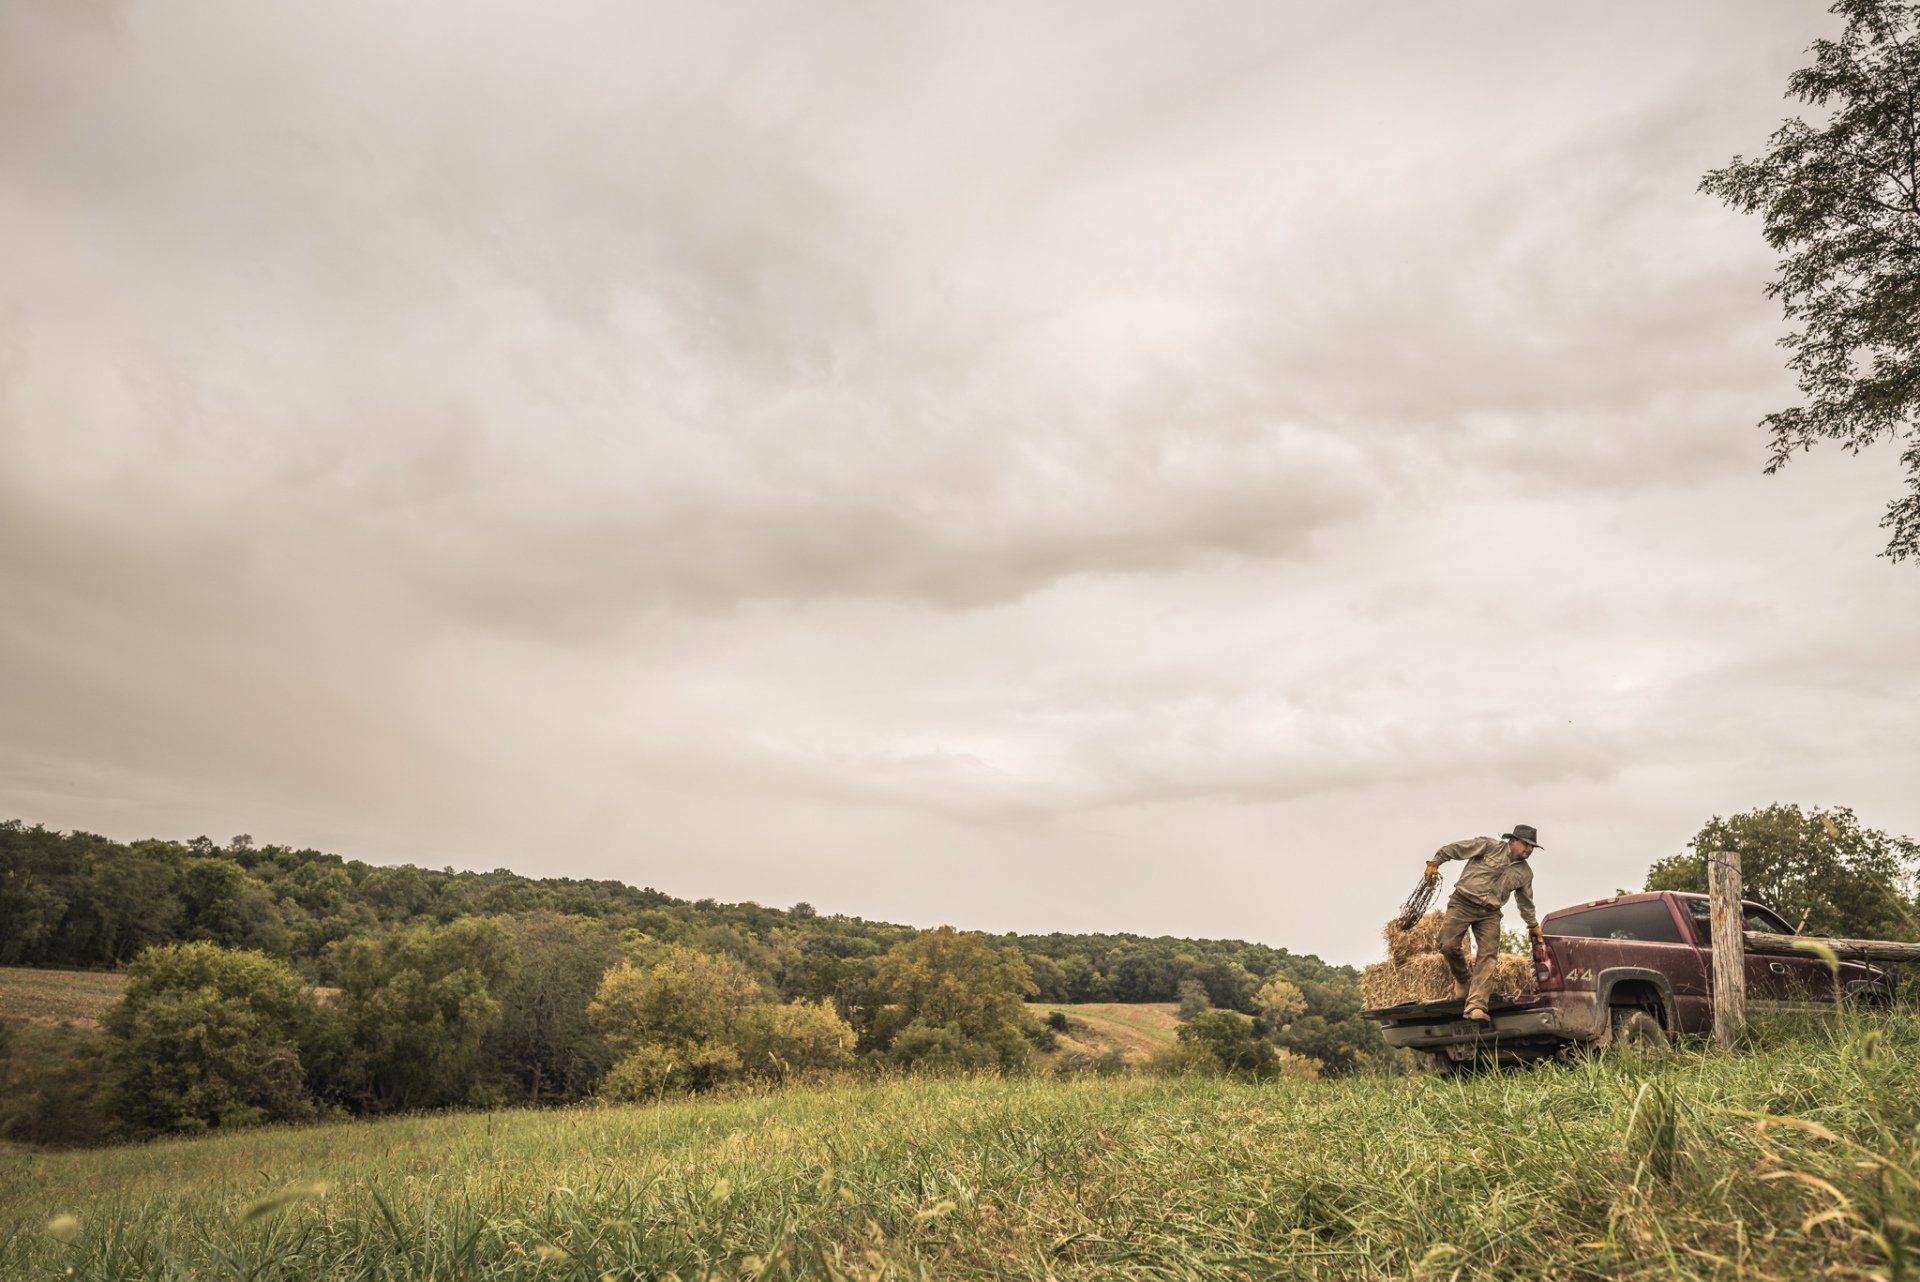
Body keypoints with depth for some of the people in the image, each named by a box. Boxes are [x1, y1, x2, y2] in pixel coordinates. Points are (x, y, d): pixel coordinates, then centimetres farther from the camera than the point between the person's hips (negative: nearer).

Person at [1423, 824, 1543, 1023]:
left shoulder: (1525, 873, 12)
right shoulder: (1489, 846, -3)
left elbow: (1526, 903, 27)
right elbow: (1455, 849, -2)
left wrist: (1533, 926, 34)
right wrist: (1435, 862, -6)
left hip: (1490, 914, 4)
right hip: (1463, 902, -3)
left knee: (1487, 955, -15)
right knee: (1448, 944, -17)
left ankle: (1476, 1005, -24)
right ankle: (1463, 981, 13)